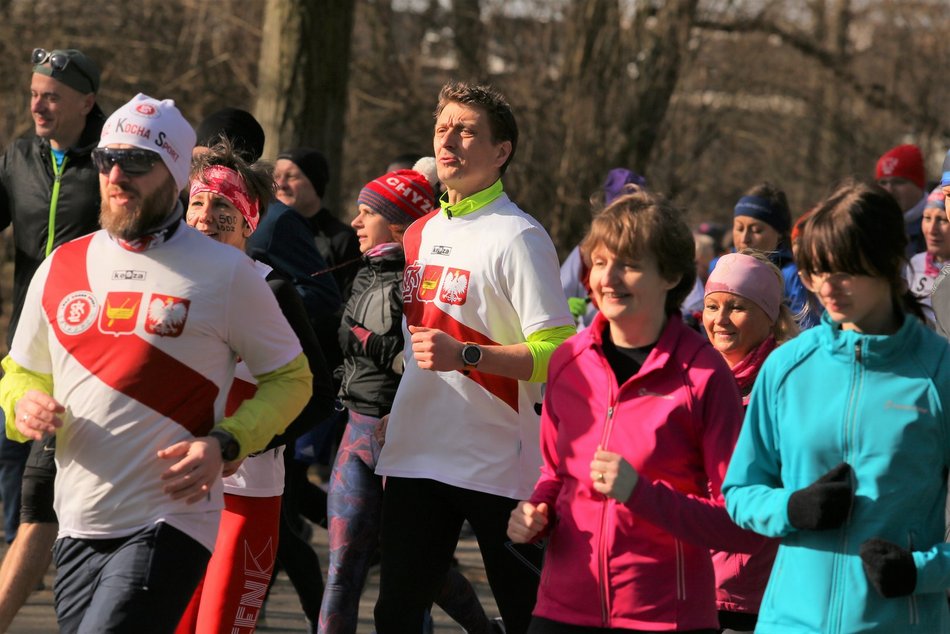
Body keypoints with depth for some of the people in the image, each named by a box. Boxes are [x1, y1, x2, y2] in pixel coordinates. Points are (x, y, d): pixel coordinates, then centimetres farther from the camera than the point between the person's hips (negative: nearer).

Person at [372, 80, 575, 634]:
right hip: (416, 455, 7)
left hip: (496, 462, -7)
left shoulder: (517, 236, -10)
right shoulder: (420, 232, 13)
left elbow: (557, 354, -17)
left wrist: (463, 355, -26)